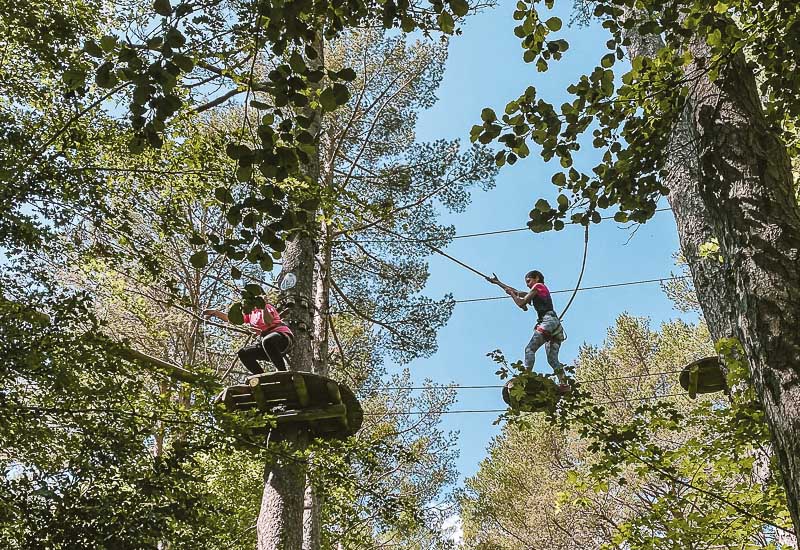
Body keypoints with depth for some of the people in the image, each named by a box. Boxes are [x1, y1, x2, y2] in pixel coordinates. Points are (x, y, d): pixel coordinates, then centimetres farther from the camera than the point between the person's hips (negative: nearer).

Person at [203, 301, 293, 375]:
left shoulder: (267, 307, -3)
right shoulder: (250, 312, 19)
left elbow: (268, 322, -24)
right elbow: (231, 318, 16)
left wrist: (264, 308, -32)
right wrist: (215, 312, 7)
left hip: (282, 336, -8)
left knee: (267, 341, -42)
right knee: (243, 353, -4)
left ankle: (283, 372, -32)